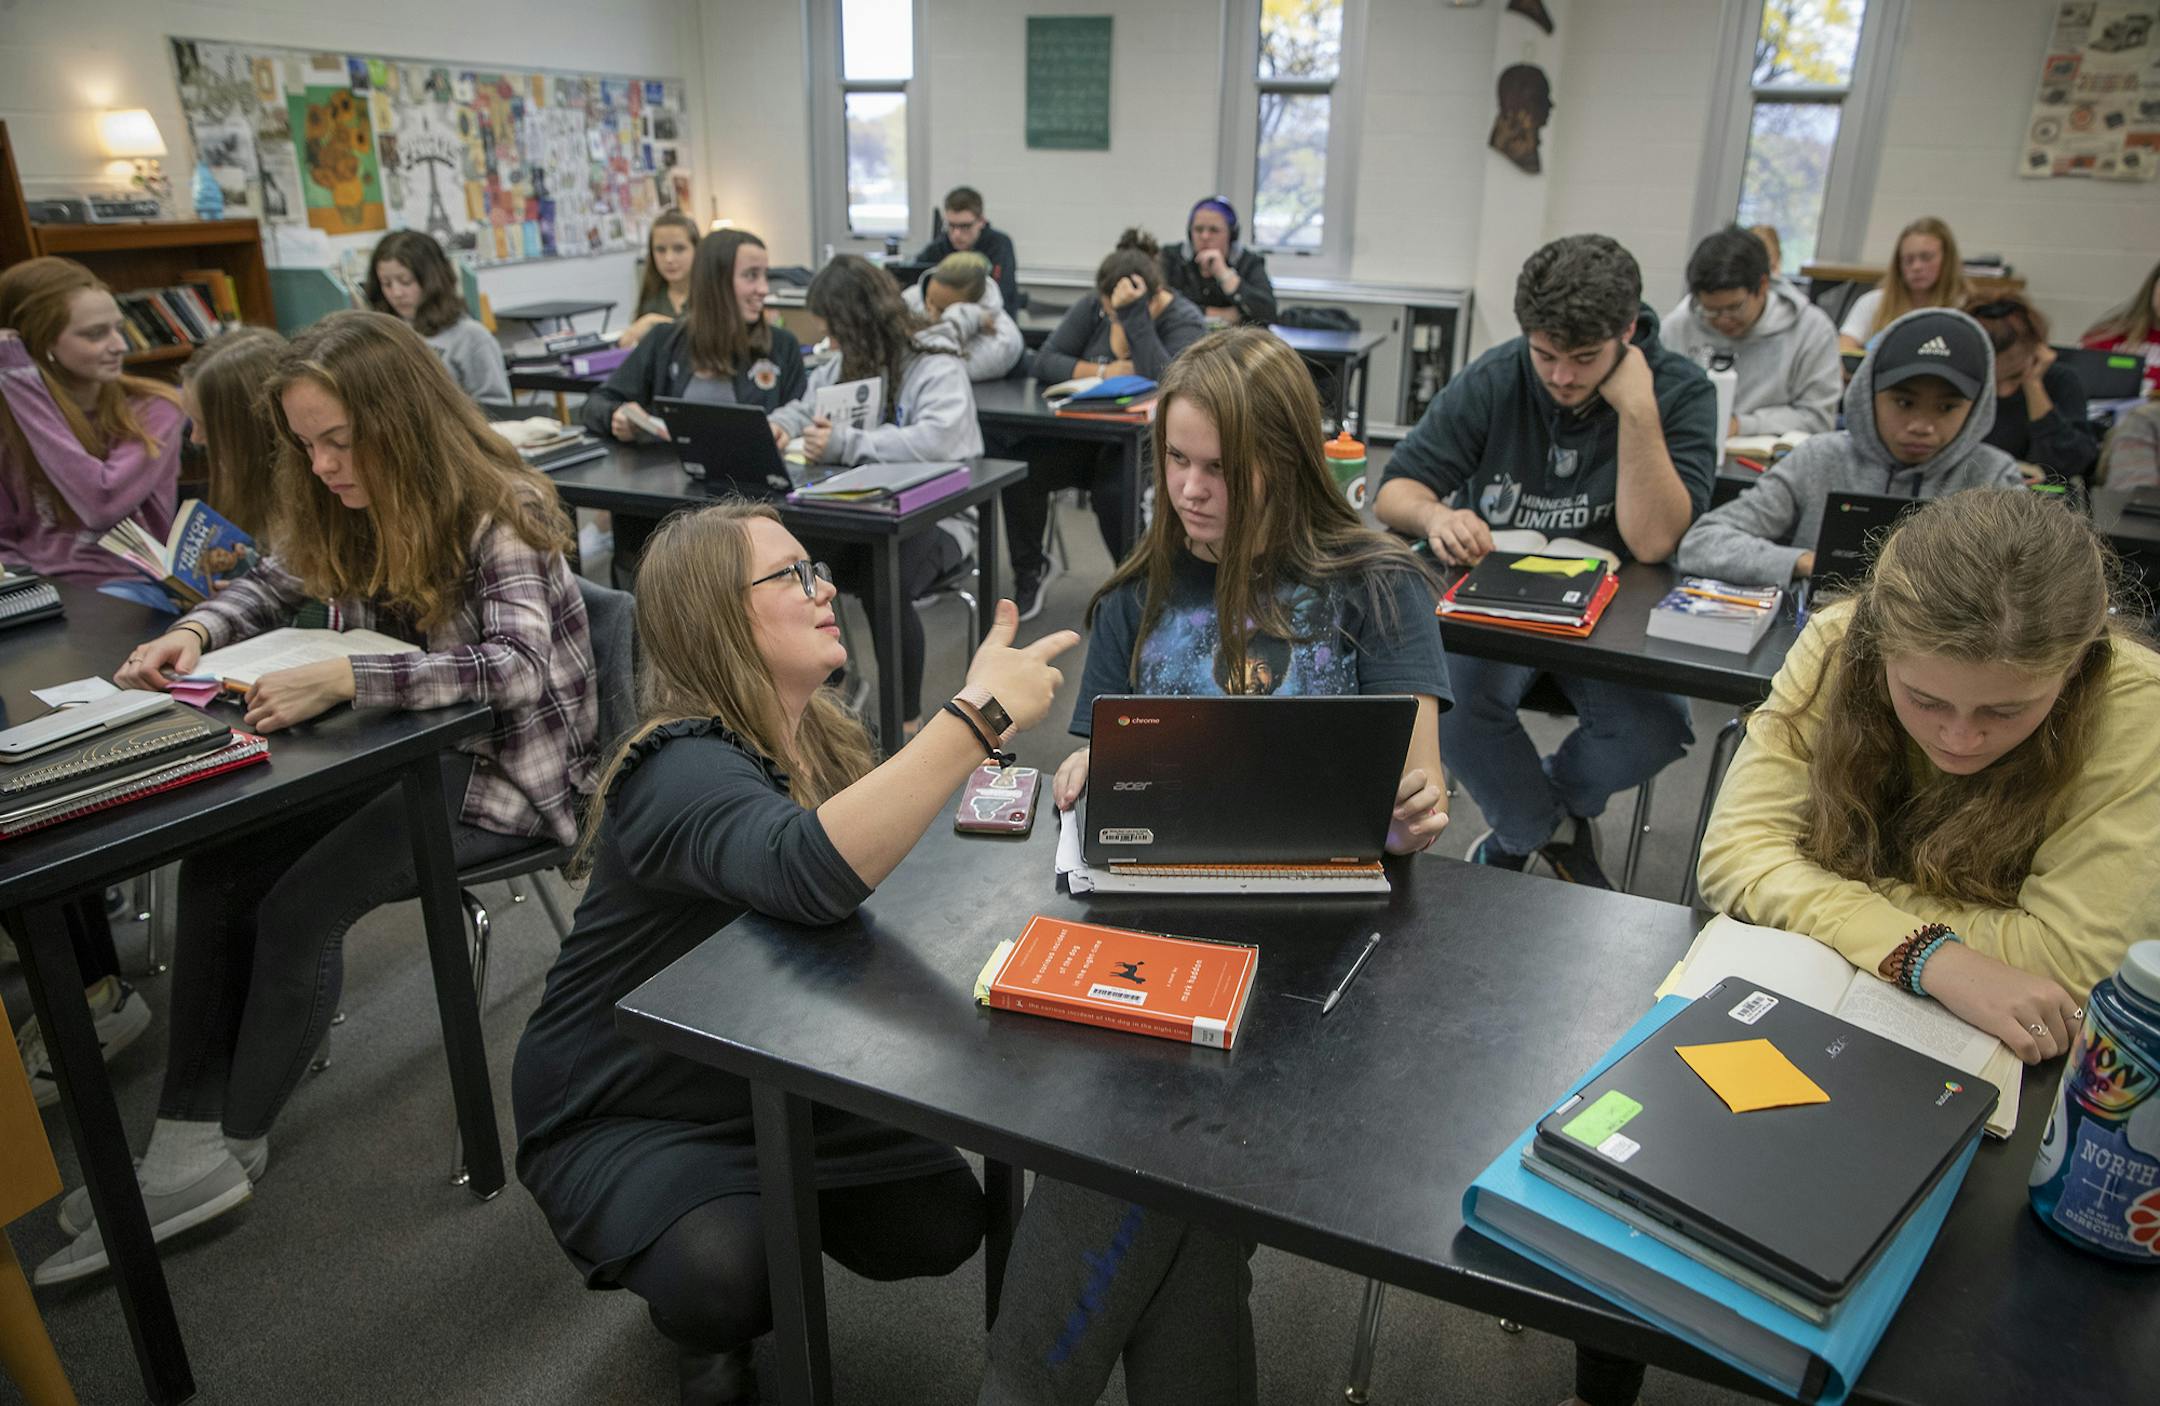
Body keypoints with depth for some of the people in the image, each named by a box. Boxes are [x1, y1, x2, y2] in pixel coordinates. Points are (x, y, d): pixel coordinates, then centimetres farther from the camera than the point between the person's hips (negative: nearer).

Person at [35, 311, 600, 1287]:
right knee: (217, 866, -9)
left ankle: (231, 1148, 3)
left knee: (300, 904, -18)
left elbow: (517, 664, -33)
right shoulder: (345, 512, 4)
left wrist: (340, 678, -39)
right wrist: (191, 634, -3)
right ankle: (187, 1146, -5)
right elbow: (269, 587, 19)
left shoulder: (498, 515, -20)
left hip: (507, 767, -8)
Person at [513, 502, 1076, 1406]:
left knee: (944, 1222, -4)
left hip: (769, 1083, 7)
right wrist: (978, 714, -48)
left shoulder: (818, 737, -3)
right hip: (620, 1119, -6)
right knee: (727, 1278, -30)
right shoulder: (684, 770, -30)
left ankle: (761, 1208, 23)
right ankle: (702, 1326, 8)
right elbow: (810, 872, -49)